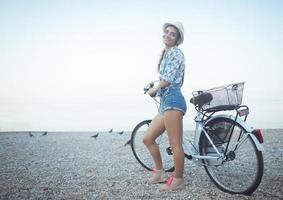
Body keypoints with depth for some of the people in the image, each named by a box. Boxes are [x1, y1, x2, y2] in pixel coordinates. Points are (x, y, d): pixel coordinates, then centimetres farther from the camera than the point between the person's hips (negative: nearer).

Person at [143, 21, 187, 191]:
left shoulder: (175, 52, -3)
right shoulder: (166, 54, 26)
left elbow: (168, 78, -13)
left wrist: (154, 89, 1)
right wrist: (156, 90, 15)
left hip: (172, 101, -10)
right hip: (165, 103, 10)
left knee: (175, 144, -7)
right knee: (148, 139, 12)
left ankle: (178, 180, 5)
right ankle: (160, 172, 22)